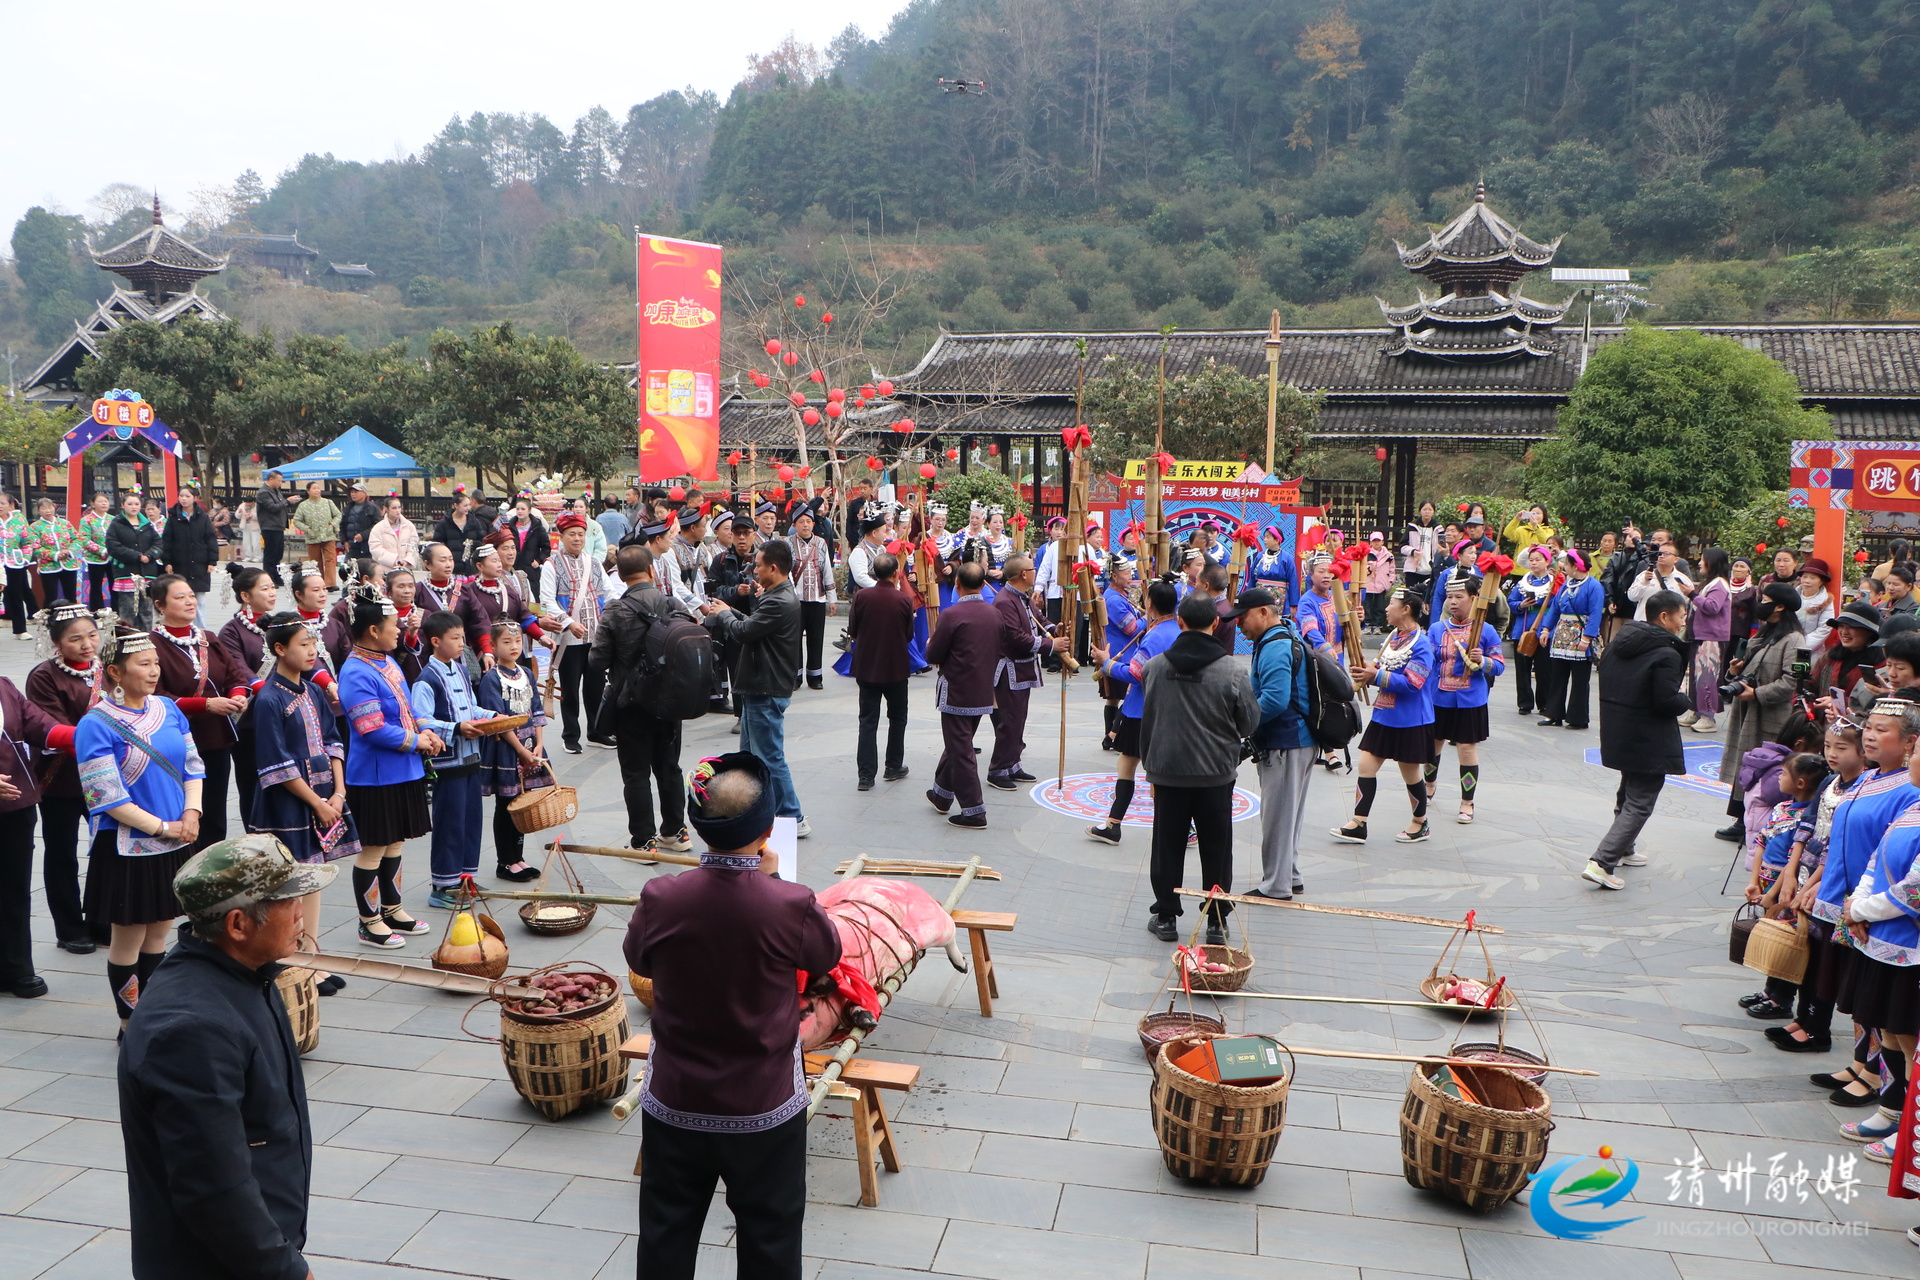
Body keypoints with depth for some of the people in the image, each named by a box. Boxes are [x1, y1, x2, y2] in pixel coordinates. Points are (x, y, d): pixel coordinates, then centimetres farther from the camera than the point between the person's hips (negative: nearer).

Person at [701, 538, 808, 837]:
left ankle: (792, 818, 5)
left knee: (769, 757, -3)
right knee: (750, 753, 19)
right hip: (759, 688, 11)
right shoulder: (778, 597, 12)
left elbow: (743, 631, -23)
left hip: (767, 691, -11)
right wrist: (726, 613, 4)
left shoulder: (780, 602, -23)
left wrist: (722, 614, -5)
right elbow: (753, 627, 13)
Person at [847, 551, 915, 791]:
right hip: (896, 668, -1)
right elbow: (909, 635, -2)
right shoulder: (904, 599, -14)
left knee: (868, 721, 6)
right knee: (897, 718, 18)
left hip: (866, 666, 1)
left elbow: (852, 630, -1)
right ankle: (894, 767, 25)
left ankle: (865, 775, 2)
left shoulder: (861, 596, -10)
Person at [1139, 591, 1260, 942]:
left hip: (1167, 771, 1)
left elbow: (1147, 720, 3)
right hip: (1216, 775, -1)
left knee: (1168, 847, 12)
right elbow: (1250, 723, -3)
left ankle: (1165, 917, 20)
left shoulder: (1156, 666, -6)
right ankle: (1217, 922, 18)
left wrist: (1149, 764, 15)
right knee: (1216, 850, 10)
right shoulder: (1233, 672, -13)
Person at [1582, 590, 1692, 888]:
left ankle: (1623, 850, 39)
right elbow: (1667, 702, -23)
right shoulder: (1666, 654, -20)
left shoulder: (1618, 643, 5)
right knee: (1640, 804, -3)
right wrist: (1685, 699, -2)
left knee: (1628, 792, 26)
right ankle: (1601, 862, -11)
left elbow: (1607, 682, 13)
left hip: (1617, 734, 9)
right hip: (1649, 742, -8)